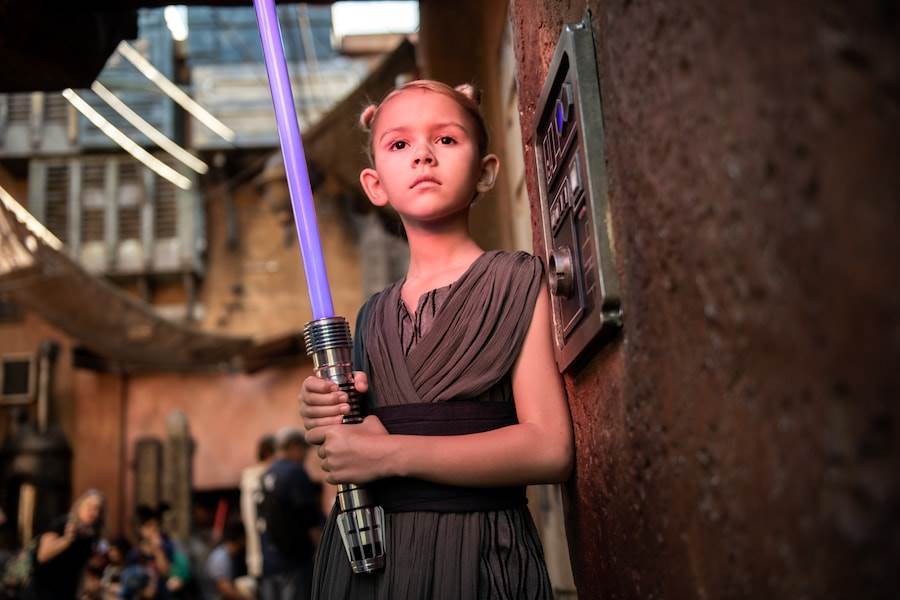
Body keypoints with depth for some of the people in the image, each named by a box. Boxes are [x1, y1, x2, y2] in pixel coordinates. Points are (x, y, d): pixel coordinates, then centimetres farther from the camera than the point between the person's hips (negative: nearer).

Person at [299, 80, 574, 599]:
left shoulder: (517, 281, -5)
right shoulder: (374, 316, 9)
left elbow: (551, 449, -13)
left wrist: (392, 452, -17)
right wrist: (335, 420, -4)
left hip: (477, 553, -4)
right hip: (369, 552, 4)